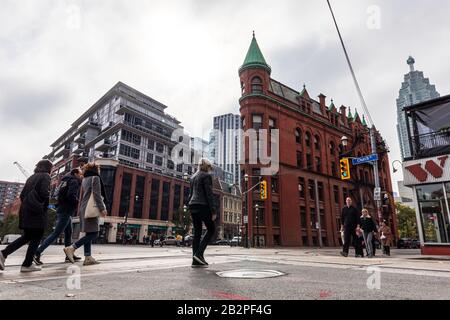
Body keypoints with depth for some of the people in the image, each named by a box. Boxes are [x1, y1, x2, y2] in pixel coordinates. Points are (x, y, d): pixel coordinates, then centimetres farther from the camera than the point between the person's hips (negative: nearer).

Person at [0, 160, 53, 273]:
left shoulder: (31, 177, 18)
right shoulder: (45, 176, -5)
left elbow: (22, 194, 15)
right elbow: (45, 193, -17)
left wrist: (27, 205, 17)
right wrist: (45, 207, -1)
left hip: (25, 211, 8)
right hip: (38, 212, -8)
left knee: (26, 237, 18)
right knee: (36, 238, 1)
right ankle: (27, 264, 3)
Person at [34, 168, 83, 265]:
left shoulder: (68, 181, 21)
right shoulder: (74, 181, -7)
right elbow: (71, 195, -23)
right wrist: (78, 203, -11)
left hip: (66, 212, 10)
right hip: (65, 212, -10)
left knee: (68, 233, 13)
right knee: (56, 233, -8)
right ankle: (37, 253, -8)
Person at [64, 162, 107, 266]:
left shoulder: (85, 179, 21)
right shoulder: (95, 178, -4)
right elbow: (97, 194, -15)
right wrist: (102, 209, -18)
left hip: (84, 209, 9)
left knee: (89, 234, 8)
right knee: (94, 234, -9)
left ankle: (88, 257, 6)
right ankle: (71, 248, -15)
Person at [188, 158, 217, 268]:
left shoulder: (193, 177, 19)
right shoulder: (207, 176, -4)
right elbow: (209, 194, -11)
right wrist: (213, 211, -11)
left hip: (193, 205, 8)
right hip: (203, 205, -7)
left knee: (197, 232, 7)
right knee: (211, 229, 4)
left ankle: (196, 260, 6)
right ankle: (199, 253, -8)